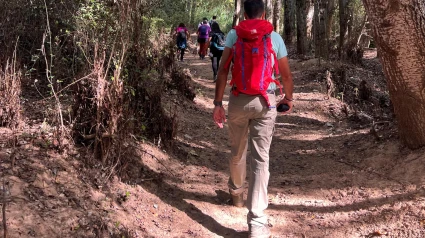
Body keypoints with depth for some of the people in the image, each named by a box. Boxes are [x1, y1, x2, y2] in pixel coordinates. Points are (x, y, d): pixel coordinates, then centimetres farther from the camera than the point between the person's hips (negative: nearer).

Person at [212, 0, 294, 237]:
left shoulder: (233, 35, 3)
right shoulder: (275, 37, 4)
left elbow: (223, 71, -5)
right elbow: (287, 75, 9)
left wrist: (218, 103, -3)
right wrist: (288, 98, 25)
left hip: (239, 100, 1)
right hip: (265, 102, -1)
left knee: (237, 152, 22)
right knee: (261, 158, -3)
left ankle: (237, 193, 47)